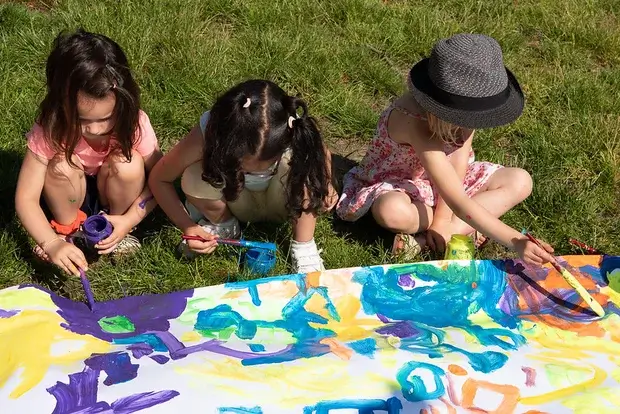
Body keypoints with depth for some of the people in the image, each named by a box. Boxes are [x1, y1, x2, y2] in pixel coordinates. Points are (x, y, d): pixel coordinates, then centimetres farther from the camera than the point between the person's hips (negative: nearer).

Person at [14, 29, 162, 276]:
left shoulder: (134, 123, -27)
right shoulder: (50, 131, -29)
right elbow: (26, 198, -26)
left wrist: (129, 220, -30)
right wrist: (52, 243, -41)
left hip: (114, 196, 1)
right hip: (72, 200, 0)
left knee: (129, 164, -30)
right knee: (61, 165, -31)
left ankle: (114, 225, -2)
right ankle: (65, 230, -3)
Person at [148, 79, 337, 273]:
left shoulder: (295, 133, -34)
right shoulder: (207, 134, -36)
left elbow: (321, 153, -8)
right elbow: (159, 179, -19)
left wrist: (325, 185, -27)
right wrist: (187, 227, -28)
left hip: (282, 204, 0)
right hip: (238, 204, 1)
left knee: (301, 163, -32)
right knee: (194, 178, -30)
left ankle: (303, 246, -12)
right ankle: (223, 225, 3)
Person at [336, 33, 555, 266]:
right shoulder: (417, 124, -40)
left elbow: (459, 160, -17)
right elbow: (458, 202, -43)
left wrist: (443, 219, -27)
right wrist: (515, 242, -48)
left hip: (448, 177, 7)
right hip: (396, 182, -7)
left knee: (520, 182, -12)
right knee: (392, 212, -43)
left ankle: (425, 239, -23)